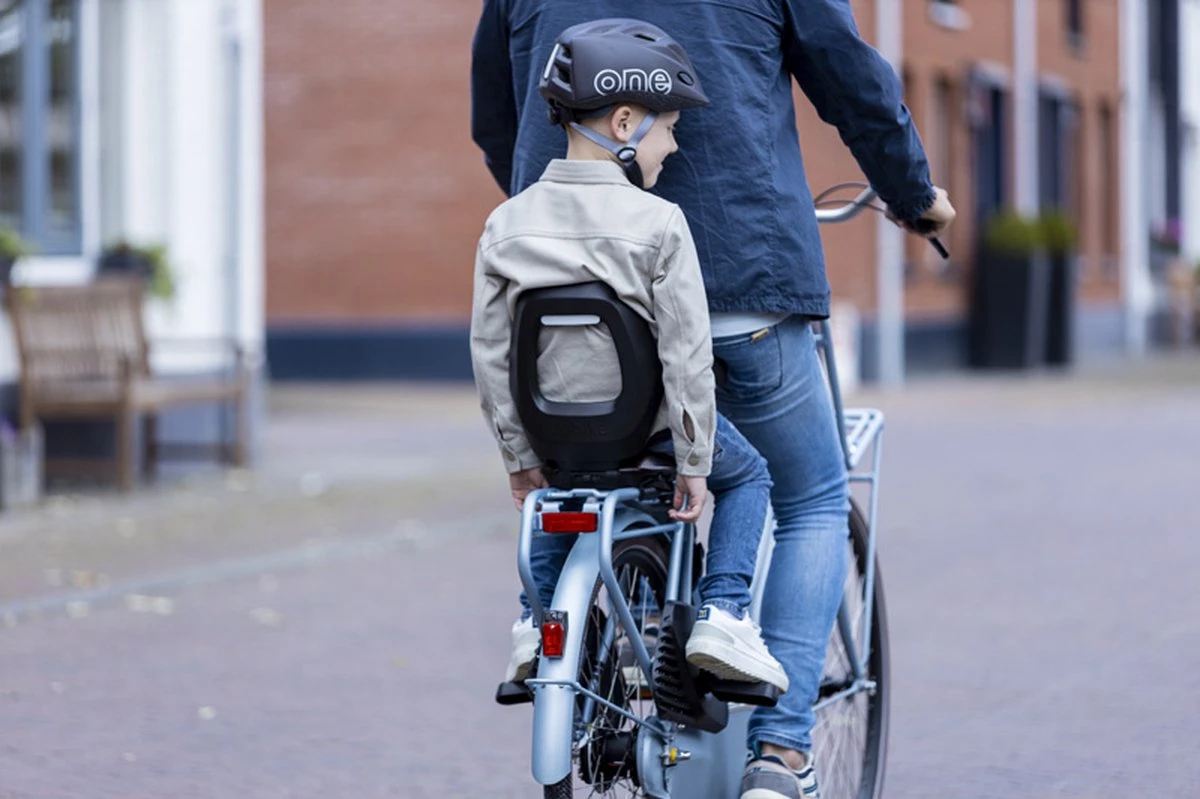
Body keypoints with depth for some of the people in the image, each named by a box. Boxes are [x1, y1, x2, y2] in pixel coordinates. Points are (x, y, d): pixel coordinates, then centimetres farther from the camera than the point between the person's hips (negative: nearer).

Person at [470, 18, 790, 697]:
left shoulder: (506, 226, -4)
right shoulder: (658, 224, -16)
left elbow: (492, 352, 0)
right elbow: (686, 353, -16)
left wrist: (520, 455, 9)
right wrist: (694, 461, -7)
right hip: (650, 423, -4)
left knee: (555, 486, 36)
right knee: (746, 475, 22)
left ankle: (537, 618, 23)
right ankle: (724, 615, 7)